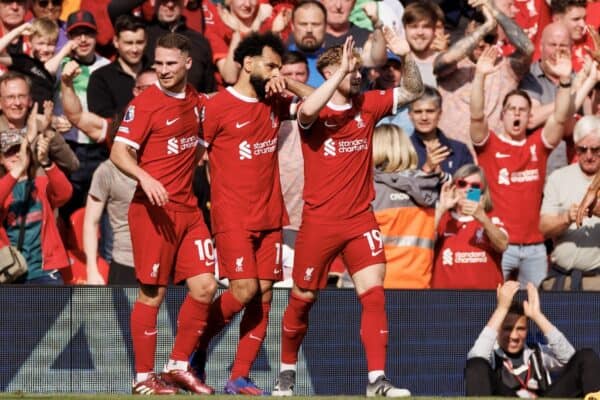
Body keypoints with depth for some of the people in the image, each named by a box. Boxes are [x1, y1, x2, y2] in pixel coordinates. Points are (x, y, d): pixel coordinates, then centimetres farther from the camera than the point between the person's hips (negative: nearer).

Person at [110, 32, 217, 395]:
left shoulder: (195, 100, 11)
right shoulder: (145, 103, -9)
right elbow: (119, 151, -15)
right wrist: (145, 177, -30)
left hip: (188, 208, 7)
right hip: (154, 210, -7)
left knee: (205, 286, 2)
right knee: (152, 294, -3)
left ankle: (178, 366, 15)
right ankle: (144, 378, 5)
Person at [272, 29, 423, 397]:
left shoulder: (367, 105, 5)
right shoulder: (315, 112, -7)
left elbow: (412, 91, 4)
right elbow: (308, 110, -31)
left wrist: (407, 56, -13)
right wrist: (341, 71, -31)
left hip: (360, 219, 3)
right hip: (319, 221, -3)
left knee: (374, 293, -11)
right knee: (302, 299, 9)